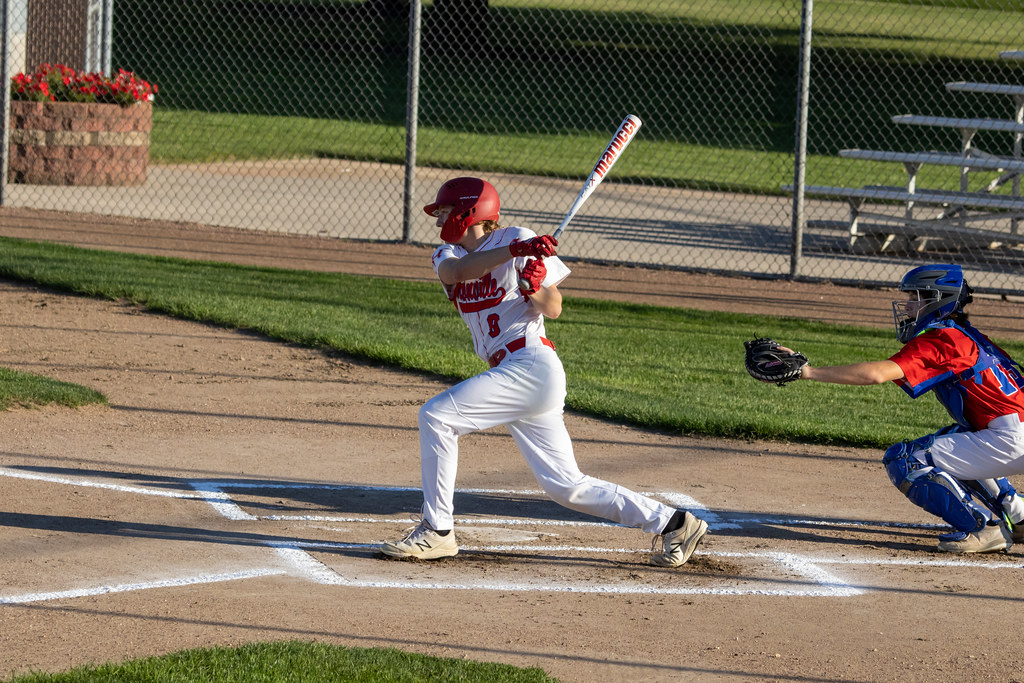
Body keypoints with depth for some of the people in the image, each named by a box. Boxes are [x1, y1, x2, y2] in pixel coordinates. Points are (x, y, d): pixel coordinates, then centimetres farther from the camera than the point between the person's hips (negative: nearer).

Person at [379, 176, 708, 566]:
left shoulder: (518, 239, -2)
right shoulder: (448, 255, 15)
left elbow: (553, 309, -3)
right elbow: (456, 272, -12)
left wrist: (536, 288, -25)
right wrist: (514, 252, -25)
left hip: (531, 364, -7)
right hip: (508, 374, 7)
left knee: (436, 417, -17)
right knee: (565, 487, 6)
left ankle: (437, 531, -13)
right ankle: (670, 523, 14)